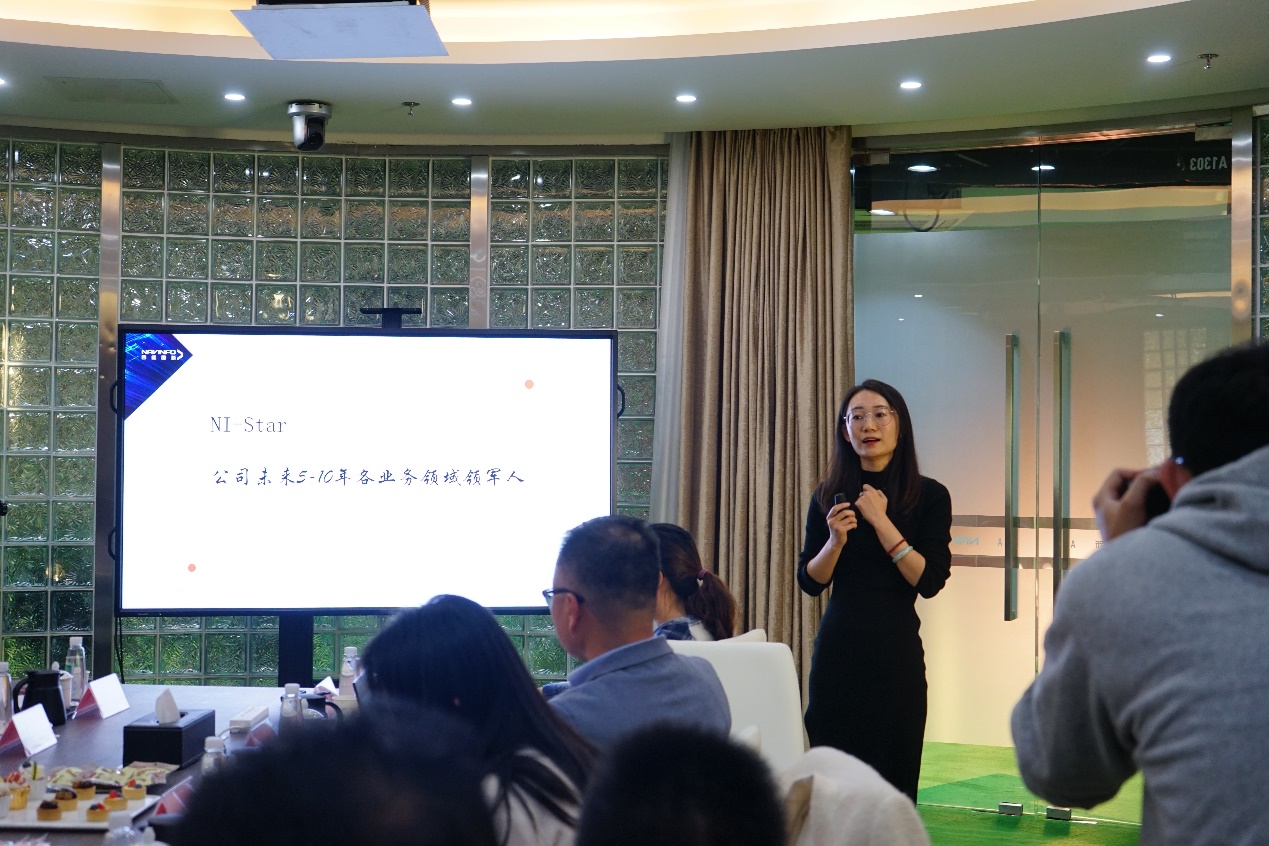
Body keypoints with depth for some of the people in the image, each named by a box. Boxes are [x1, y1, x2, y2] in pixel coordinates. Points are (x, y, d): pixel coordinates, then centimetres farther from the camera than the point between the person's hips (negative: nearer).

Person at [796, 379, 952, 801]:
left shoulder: (929, 496, -2)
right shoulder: (829, 495, 5)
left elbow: (930, 581, -11)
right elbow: (809, 582, 6)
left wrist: (881, 522, -15)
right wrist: (835, 540, -12)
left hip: (896, 651, -2)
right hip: (838, 649, 2)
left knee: (893, 772, 1)